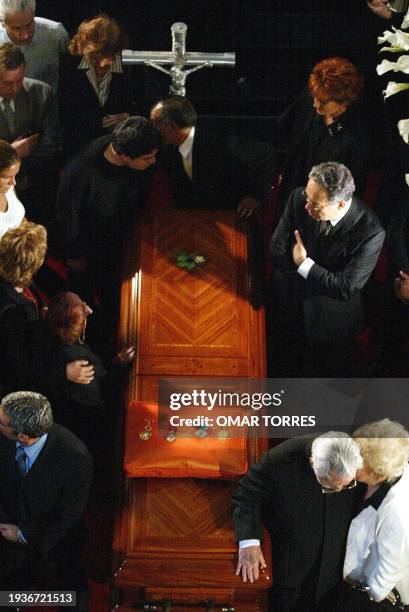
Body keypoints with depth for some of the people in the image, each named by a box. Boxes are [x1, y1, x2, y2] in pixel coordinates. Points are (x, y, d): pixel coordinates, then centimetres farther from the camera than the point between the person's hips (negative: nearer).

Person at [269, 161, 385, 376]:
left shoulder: (371, 233, -31)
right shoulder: (299, 198, -22)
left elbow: (346, 290, -26)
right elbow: (277, 252, -13)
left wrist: (304, 264, -25)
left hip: (329, 319, -3)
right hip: (288, 306, 3)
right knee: (285, 366, 26)